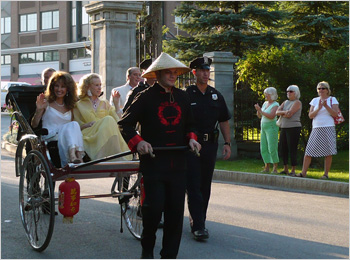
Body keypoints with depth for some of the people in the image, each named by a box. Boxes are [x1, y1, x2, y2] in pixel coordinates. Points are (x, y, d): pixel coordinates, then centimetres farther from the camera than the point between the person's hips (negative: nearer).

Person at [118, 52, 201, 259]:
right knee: (154, 208, -7)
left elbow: (188, 125, 23)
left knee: (176, 211, 4)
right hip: (153, 162, -5)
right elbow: (125, 124, -2)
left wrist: (191, 139, 3)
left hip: (178, 163, 5)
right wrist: (137, 142, -17)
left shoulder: (183, 97, 13)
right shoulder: (146, 97, -3)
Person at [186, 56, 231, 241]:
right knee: (194, 186, -8)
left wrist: (227, 143, 8)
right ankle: (198, 226, -9)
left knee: (205, 186, 10)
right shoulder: (186, 95, -2)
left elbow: (224, 121, 15)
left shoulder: (216, 96, 12)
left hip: (210, 144, 5)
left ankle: (198, 220, 22)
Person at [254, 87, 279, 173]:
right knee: (263, 148, 5)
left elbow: (271, 116, -23)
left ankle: (275, 168, -5)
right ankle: (267, 168, 10)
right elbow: (259, 116, 13)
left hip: (272, 127, -8)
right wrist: (258, 110, -7)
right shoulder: (265, 103, 13)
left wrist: (260, 110, -20)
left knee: (272, 148, -11)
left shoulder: (275, 105, -9)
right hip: (264, 128, 8)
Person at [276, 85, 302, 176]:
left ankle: (293, 170, -3)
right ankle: (285, 169, 17)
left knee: (292, 149, -8)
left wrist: (281, 114, 1)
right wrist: (284, 112, -14)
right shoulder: (285, 102, 18)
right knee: (282, 148, 7)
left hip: (293, 128, -8)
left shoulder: (297, 102, -5)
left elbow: (289, 114, -17)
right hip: (284, 128, 8)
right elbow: (277, 112, 5)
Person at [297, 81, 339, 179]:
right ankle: (303, 172, 1)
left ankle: (326, 173, 5)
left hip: (328, 128, -3)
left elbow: (335, 114, -5)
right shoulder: (315, 100, 12)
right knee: (308, 151, -3)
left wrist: (326, 106, -15)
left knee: (328, 152, -3)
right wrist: (319, 108, -10)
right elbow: (310, 115, 5)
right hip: (316, 129, 3)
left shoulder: (332, 99, 5)